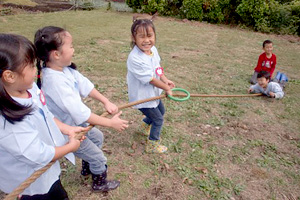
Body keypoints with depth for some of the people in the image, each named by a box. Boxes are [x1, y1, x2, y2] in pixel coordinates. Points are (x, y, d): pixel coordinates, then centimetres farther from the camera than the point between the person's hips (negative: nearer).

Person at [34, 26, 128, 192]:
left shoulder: (65, 68, -12)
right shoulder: (55, 81, -38)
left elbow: (85, 85, -6)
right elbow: (80, 112, -38)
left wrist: (106, 102, -14)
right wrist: (111, 123, -32)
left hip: (75, 122, 9)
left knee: (97, 137, 29)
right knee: (98, 157, 9)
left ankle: (87, 169, 51)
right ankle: (100, 184, 39)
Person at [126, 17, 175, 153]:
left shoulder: (153, 49, -7)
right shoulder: (135, 59, -34)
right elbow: (150, 79, -28)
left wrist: (165, 80, -9)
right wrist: (167, 88, -16)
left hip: (154, 92, 8)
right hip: (142, 96, -8)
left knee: (161, 111, 29)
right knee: (158, 119, 5)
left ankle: (146, 123, 57)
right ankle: (152, 145, 27)